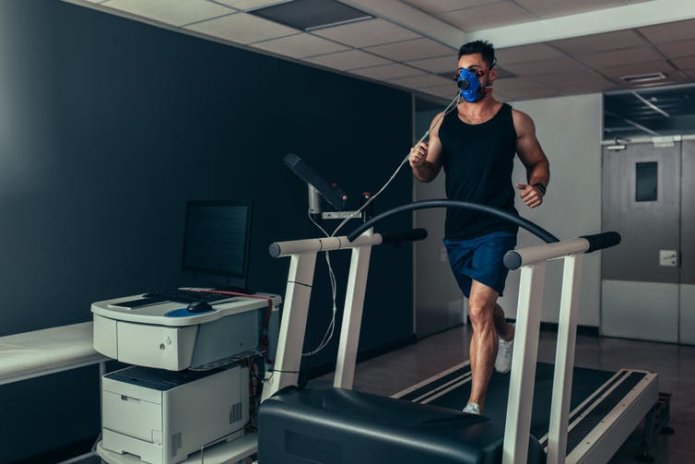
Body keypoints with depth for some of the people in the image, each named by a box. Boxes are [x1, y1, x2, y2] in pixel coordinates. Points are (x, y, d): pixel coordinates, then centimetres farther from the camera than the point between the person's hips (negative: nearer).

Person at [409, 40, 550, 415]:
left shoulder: (515, 121, -1)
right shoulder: (442, 122, 6)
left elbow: (538, 162, 9)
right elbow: (430, 174, 8)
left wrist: (537, 187, -12)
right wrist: (418, 164, -15)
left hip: (496, 228, -4)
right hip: (456, 230, 5)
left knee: (479, 310, -17)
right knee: (481, 306, 22)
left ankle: (475, 406, -9)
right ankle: (507, 335, 58)